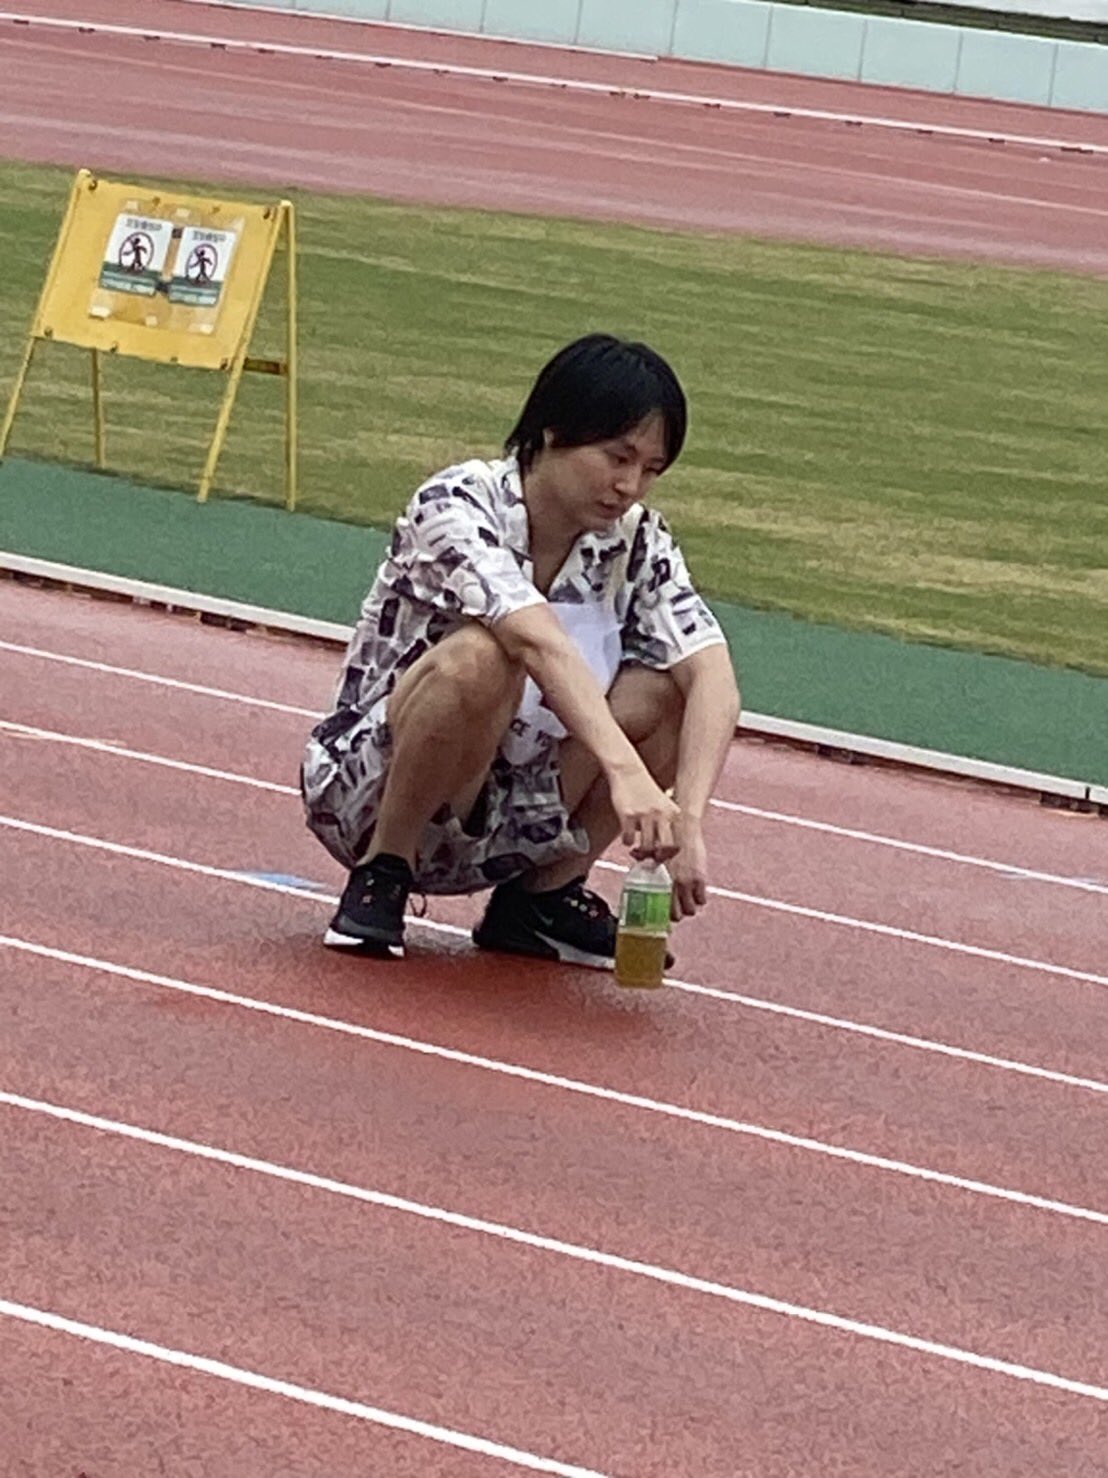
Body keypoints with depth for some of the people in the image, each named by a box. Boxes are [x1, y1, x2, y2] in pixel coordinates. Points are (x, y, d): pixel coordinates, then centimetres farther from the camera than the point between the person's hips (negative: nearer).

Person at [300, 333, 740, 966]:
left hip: (507, 817, 5)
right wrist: (625, 771, -53)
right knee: (479, 657, -35)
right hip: (365, 790, -5)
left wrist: (686, 820, -36)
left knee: (664, 687, -19)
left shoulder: (636, 544, -5)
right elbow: (539, 640, -38)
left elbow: (713, 675, -19)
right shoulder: (457, 505, -21)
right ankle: (381, 874, -15)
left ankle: (546, 891, -2)